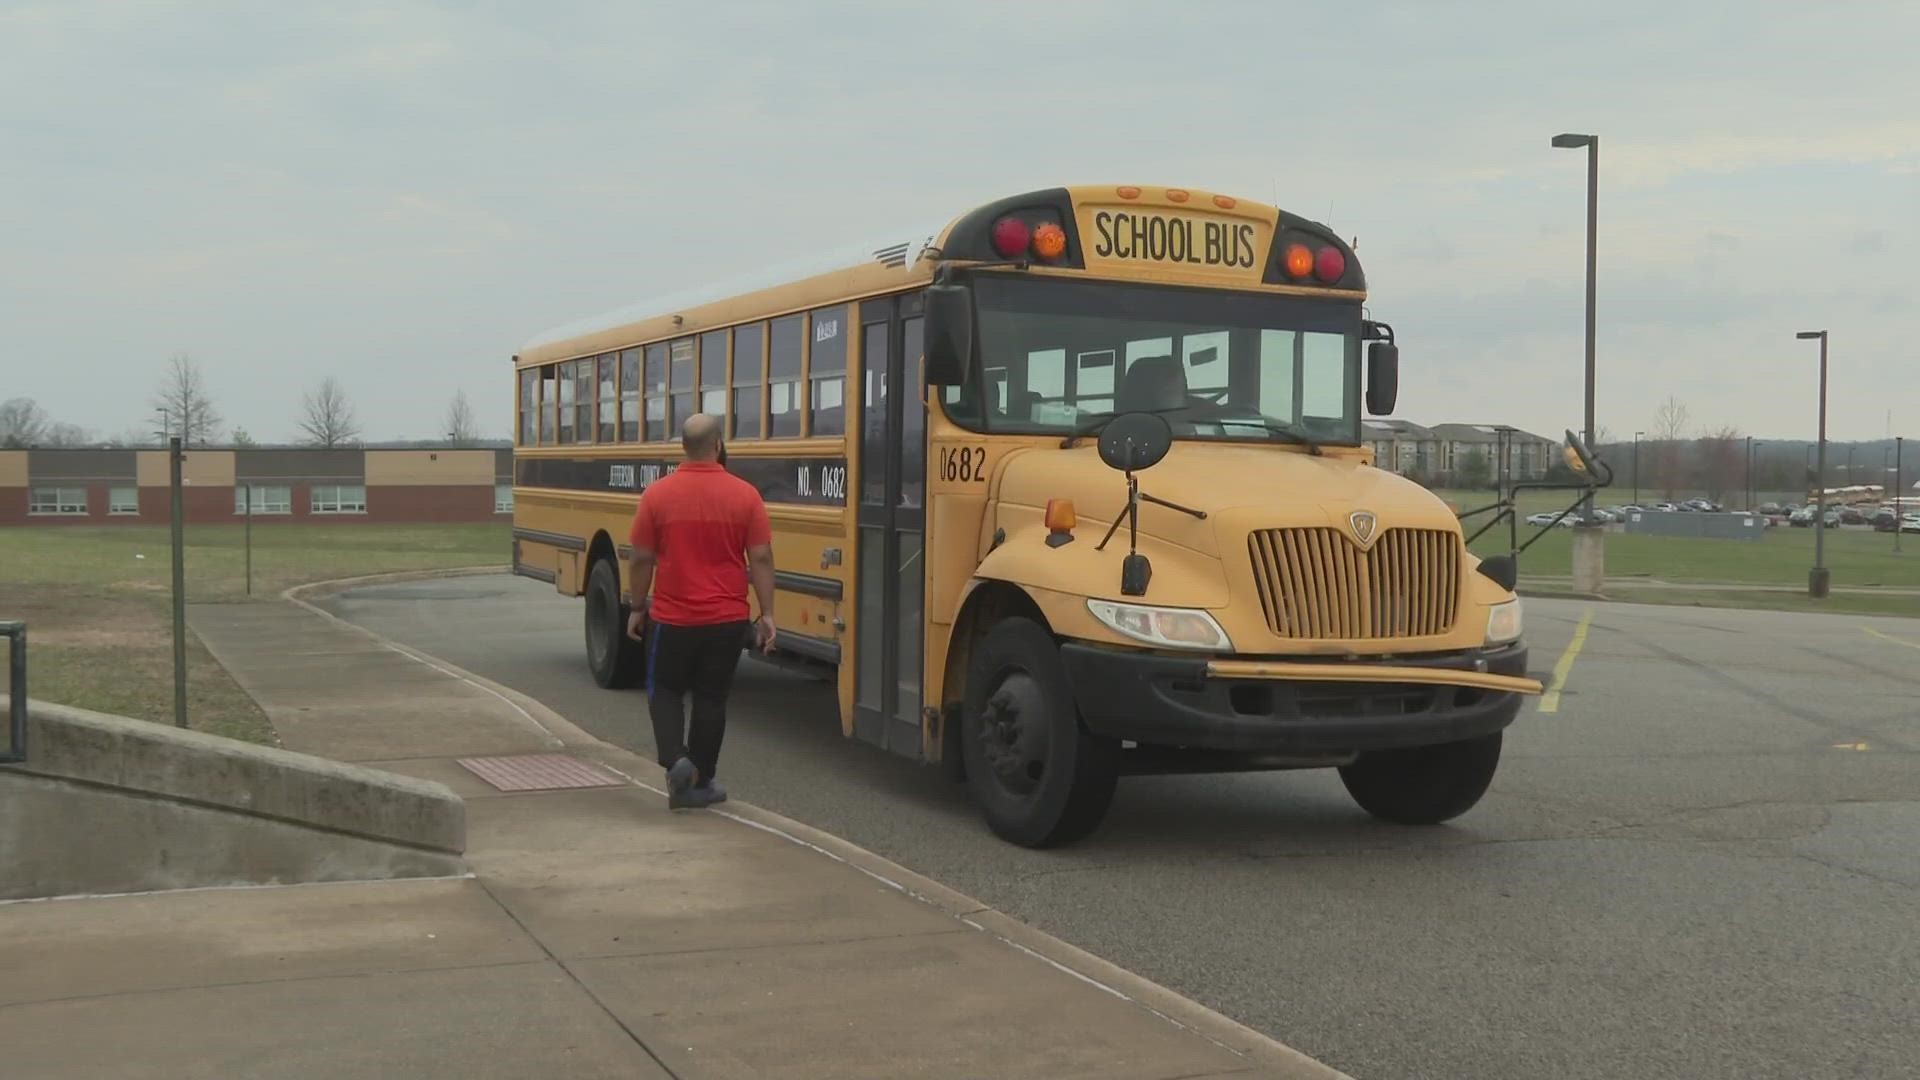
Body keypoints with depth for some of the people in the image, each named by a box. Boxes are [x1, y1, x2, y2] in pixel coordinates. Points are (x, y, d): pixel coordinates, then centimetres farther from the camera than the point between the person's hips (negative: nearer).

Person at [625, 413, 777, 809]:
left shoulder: (658, 494, -7)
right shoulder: (745, 495, -6)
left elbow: (641, 559, -2)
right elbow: (761, 560, -7)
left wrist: (637, 608, 10)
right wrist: (767, 614, 0)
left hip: (672, 618, 0)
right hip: (727, 620, 1)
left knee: (665, 692, 16)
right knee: (711, 699, 13)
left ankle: (676, 760, -7)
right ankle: (699, 782, 19)